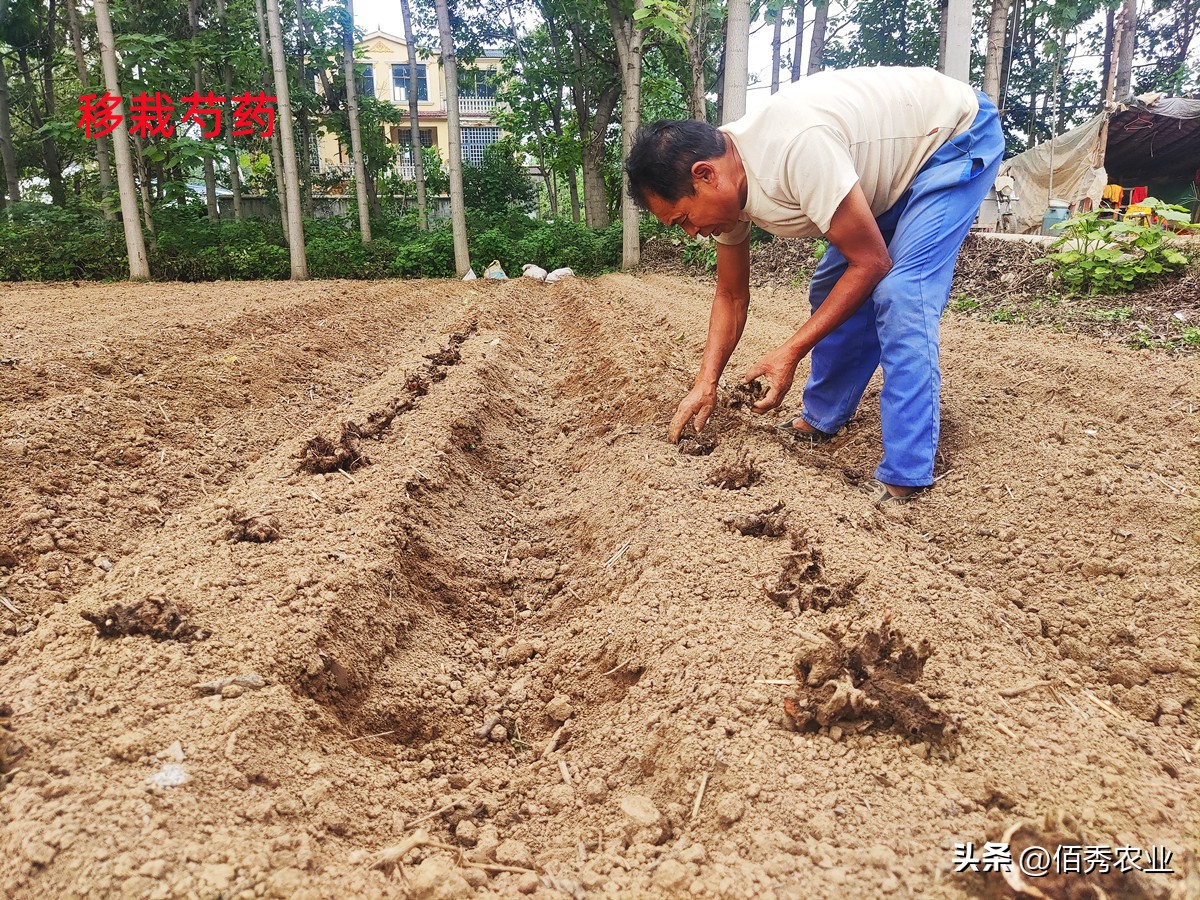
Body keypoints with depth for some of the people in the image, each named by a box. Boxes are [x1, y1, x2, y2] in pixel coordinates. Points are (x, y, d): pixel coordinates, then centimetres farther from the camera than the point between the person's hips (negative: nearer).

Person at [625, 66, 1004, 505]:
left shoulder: (797, 148, -38)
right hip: (897, 163, 8)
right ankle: (821, 420, 22)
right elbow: (731, 296, 1)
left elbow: (871, 262, -29)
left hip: (958, 137, -8)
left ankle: (902, 482, -18)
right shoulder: (724, 183, -11)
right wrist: (705, 384, -6)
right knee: (830, 288, 6)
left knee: (899, 294, -22)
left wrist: (790, 352, -27)